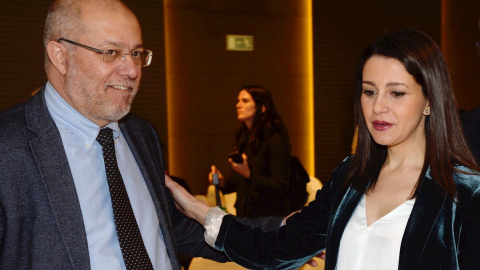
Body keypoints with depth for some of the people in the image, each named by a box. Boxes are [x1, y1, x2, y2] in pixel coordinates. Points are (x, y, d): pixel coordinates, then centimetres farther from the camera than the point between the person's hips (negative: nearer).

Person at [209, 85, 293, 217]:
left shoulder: (276, 140, -13)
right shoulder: (242, 138, 10)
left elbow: (281, 188, -17)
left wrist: (249, 175, -27)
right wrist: (223, 182, -1)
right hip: (244, 214, 6)